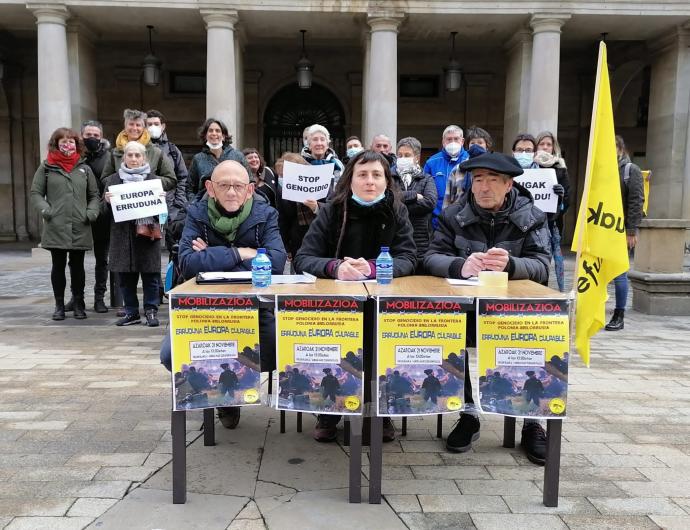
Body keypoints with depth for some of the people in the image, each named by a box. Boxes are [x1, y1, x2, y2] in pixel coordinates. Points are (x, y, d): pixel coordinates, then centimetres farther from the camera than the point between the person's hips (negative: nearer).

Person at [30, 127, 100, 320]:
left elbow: (94, 195, 12)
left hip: (80, 228, 1)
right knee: (58, 266, 8)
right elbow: (35, 193, 4)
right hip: (55, 227, -1)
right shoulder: (46, 167, 4)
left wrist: (92, 212, -5)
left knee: (77, 266, 9)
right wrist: (46, 210, -12)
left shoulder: (84, 168, 10)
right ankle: (59, 305, 19)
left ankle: (79, 304, 20)